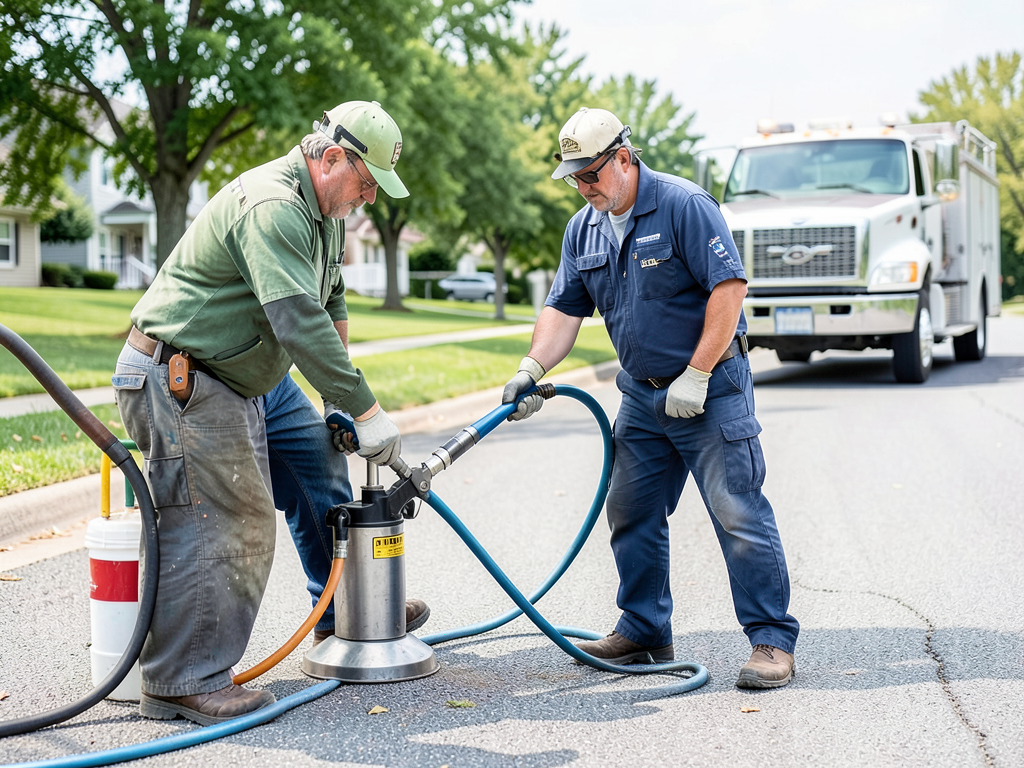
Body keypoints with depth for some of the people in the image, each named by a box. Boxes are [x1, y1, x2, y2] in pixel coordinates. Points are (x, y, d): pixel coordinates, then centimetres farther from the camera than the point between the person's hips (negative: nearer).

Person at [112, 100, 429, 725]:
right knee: (218, 523, -12)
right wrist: (366, 411, -29)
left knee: (320, 464, 15)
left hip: (255, 374, 11)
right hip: (183, 383, -11)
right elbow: (300, 324, -32)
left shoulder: (325, 210, 11)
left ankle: (344, 612, 30)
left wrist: (339, 404, 13)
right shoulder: (271, 208, -25)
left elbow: (331, 308, 20)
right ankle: (184, 683, -5)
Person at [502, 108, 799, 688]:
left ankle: (773, 640, -4)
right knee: (631, 513, 10)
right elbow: (563, 310, 7)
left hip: (711, 385, -7)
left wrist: (696, 376, -20)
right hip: (643, 394, 8)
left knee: (739, 513, -9)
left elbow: (730, 286, -20)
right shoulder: (583, 230, 8)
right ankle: (645, 631, 22)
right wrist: (531, 370, -11)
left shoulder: (685, 205, -15)